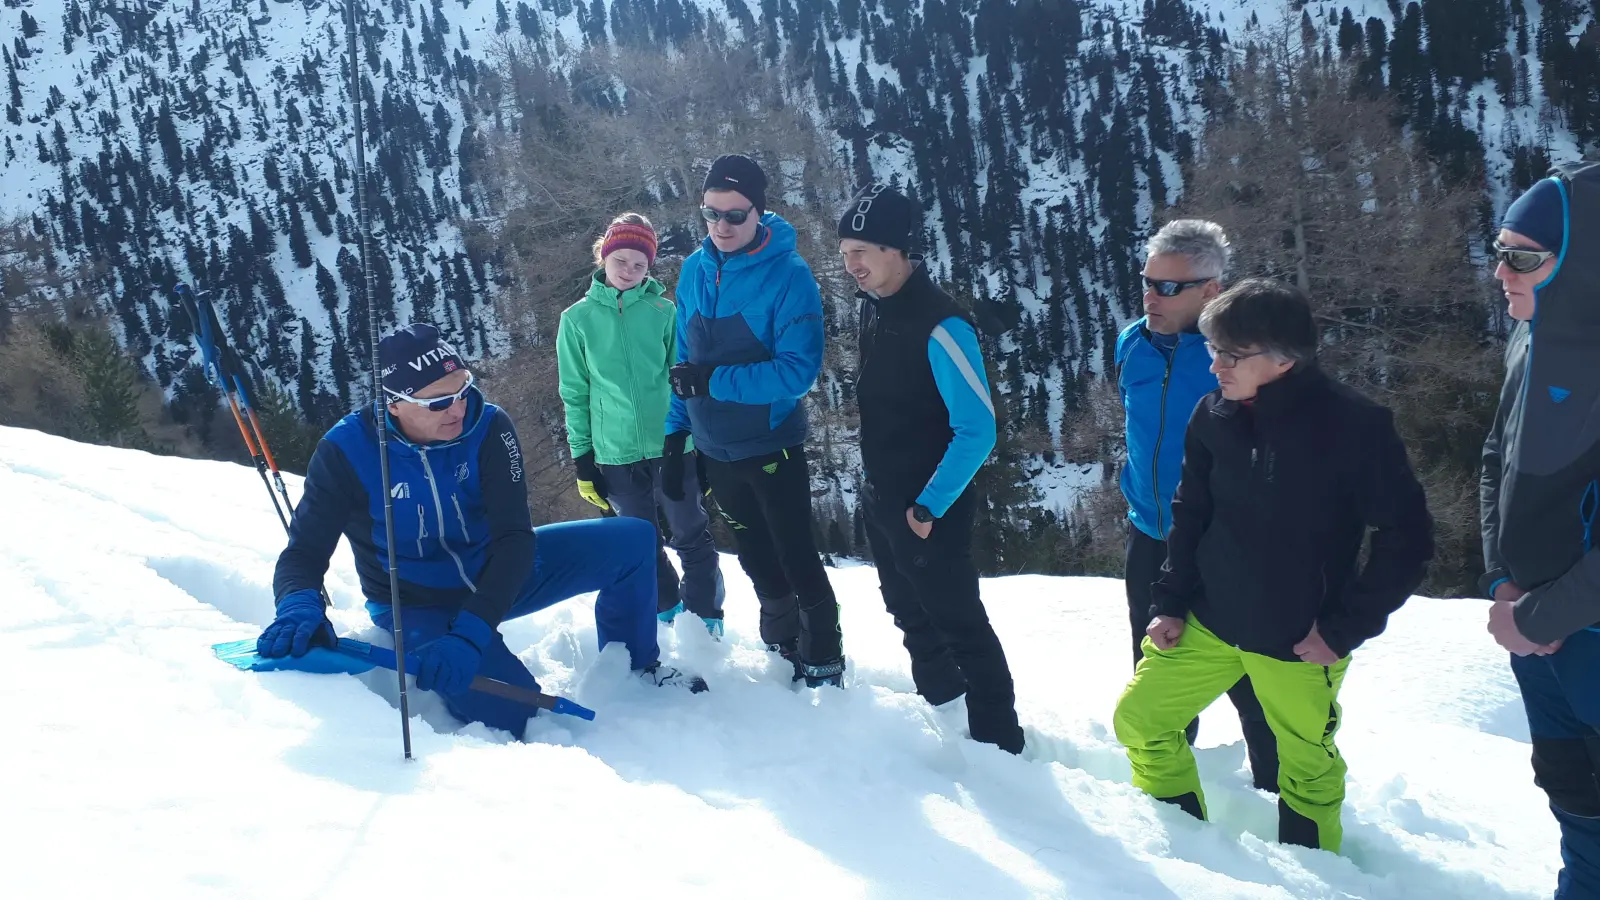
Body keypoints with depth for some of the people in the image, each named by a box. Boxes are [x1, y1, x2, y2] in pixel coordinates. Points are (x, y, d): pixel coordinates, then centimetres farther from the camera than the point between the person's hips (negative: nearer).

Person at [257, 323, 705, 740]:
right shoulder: (346, 452, -20)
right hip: (419, 607, -3)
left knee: (633, 540, -7)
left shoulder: (488, 427, -17)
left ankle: (636, 669, 17)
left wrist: (472, 630, -37)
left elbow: (515, 537, -22)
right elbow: (304, 554, -17)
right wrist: (300, 607, -43)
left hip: (498, 578, 4)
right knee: (509, 710, -31)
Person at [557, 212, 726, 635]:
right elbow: (575, 394, 4)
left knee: (692, 538, 8)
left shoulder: (664, 311, -2)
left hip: (673, 446, -1)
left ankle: (706, 623, 20)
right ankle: (666, 615, 33)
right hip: (616, 455, 1)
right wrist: (582, 457, 3)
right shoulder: (578, 319, 0)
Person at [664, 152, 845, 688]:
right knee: (757, 560, 20)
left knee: (797, 558, 5)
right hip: (715, 450, 6)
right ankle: (785, 648, 39)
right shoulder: (693, 271, 1)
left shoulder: (789, 275, -17)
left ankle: (824, 666, 22)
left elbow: (798, 371, -24)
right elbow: (684, 362, 9)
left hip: (771, 447, -6)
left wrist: (713, 381, -25)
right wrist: (676, 434, 7)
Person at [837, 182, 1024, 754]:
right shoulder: (873, 309, 3)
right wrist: (877, 486, 17)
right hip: (881, 501, 9)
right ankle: (940, 703, 43)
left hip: (929, 511, -9)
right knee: (911, 614, 23)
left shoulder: (940, 325, -25)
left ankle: (999, 743, 14)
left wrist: (930, 506, -22)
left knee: (959, 623, 0)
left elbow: (977, 429, -25)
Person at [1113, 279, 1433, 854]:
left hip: (1299, 643, -4)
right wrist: (1172, 604, 2)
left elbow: (1407, 538, -13)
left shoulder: (1354, 425, -18)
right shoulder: (1213, 416, -5)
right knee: (1138, 719, 7)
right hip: (1209, 623, 5)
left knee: (1309, 767, 11)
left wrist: (1345, 630, -14)